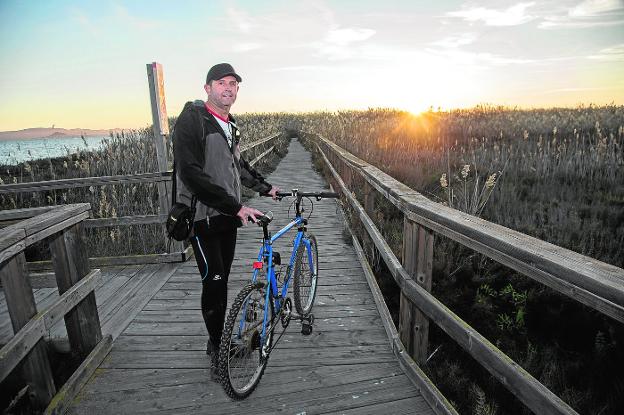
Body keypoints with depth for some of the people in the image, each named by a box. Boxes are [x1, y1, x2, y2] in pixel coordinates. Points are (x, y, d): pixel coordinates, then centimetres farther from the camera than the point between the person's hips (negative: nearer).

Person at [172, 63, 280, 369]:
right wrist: (236, 206, -26)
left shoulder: (230, 124, 14)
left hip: (228, 216, 8)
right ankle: (218, 348, 17)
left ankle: (218, 343, 28)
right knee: (214, 283, -3)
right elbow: (192, 174, -24)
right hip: (203, 217, -7)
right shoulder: (192, 119, -13)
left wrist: (265, 187, 29)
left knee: (222, 280, 13)